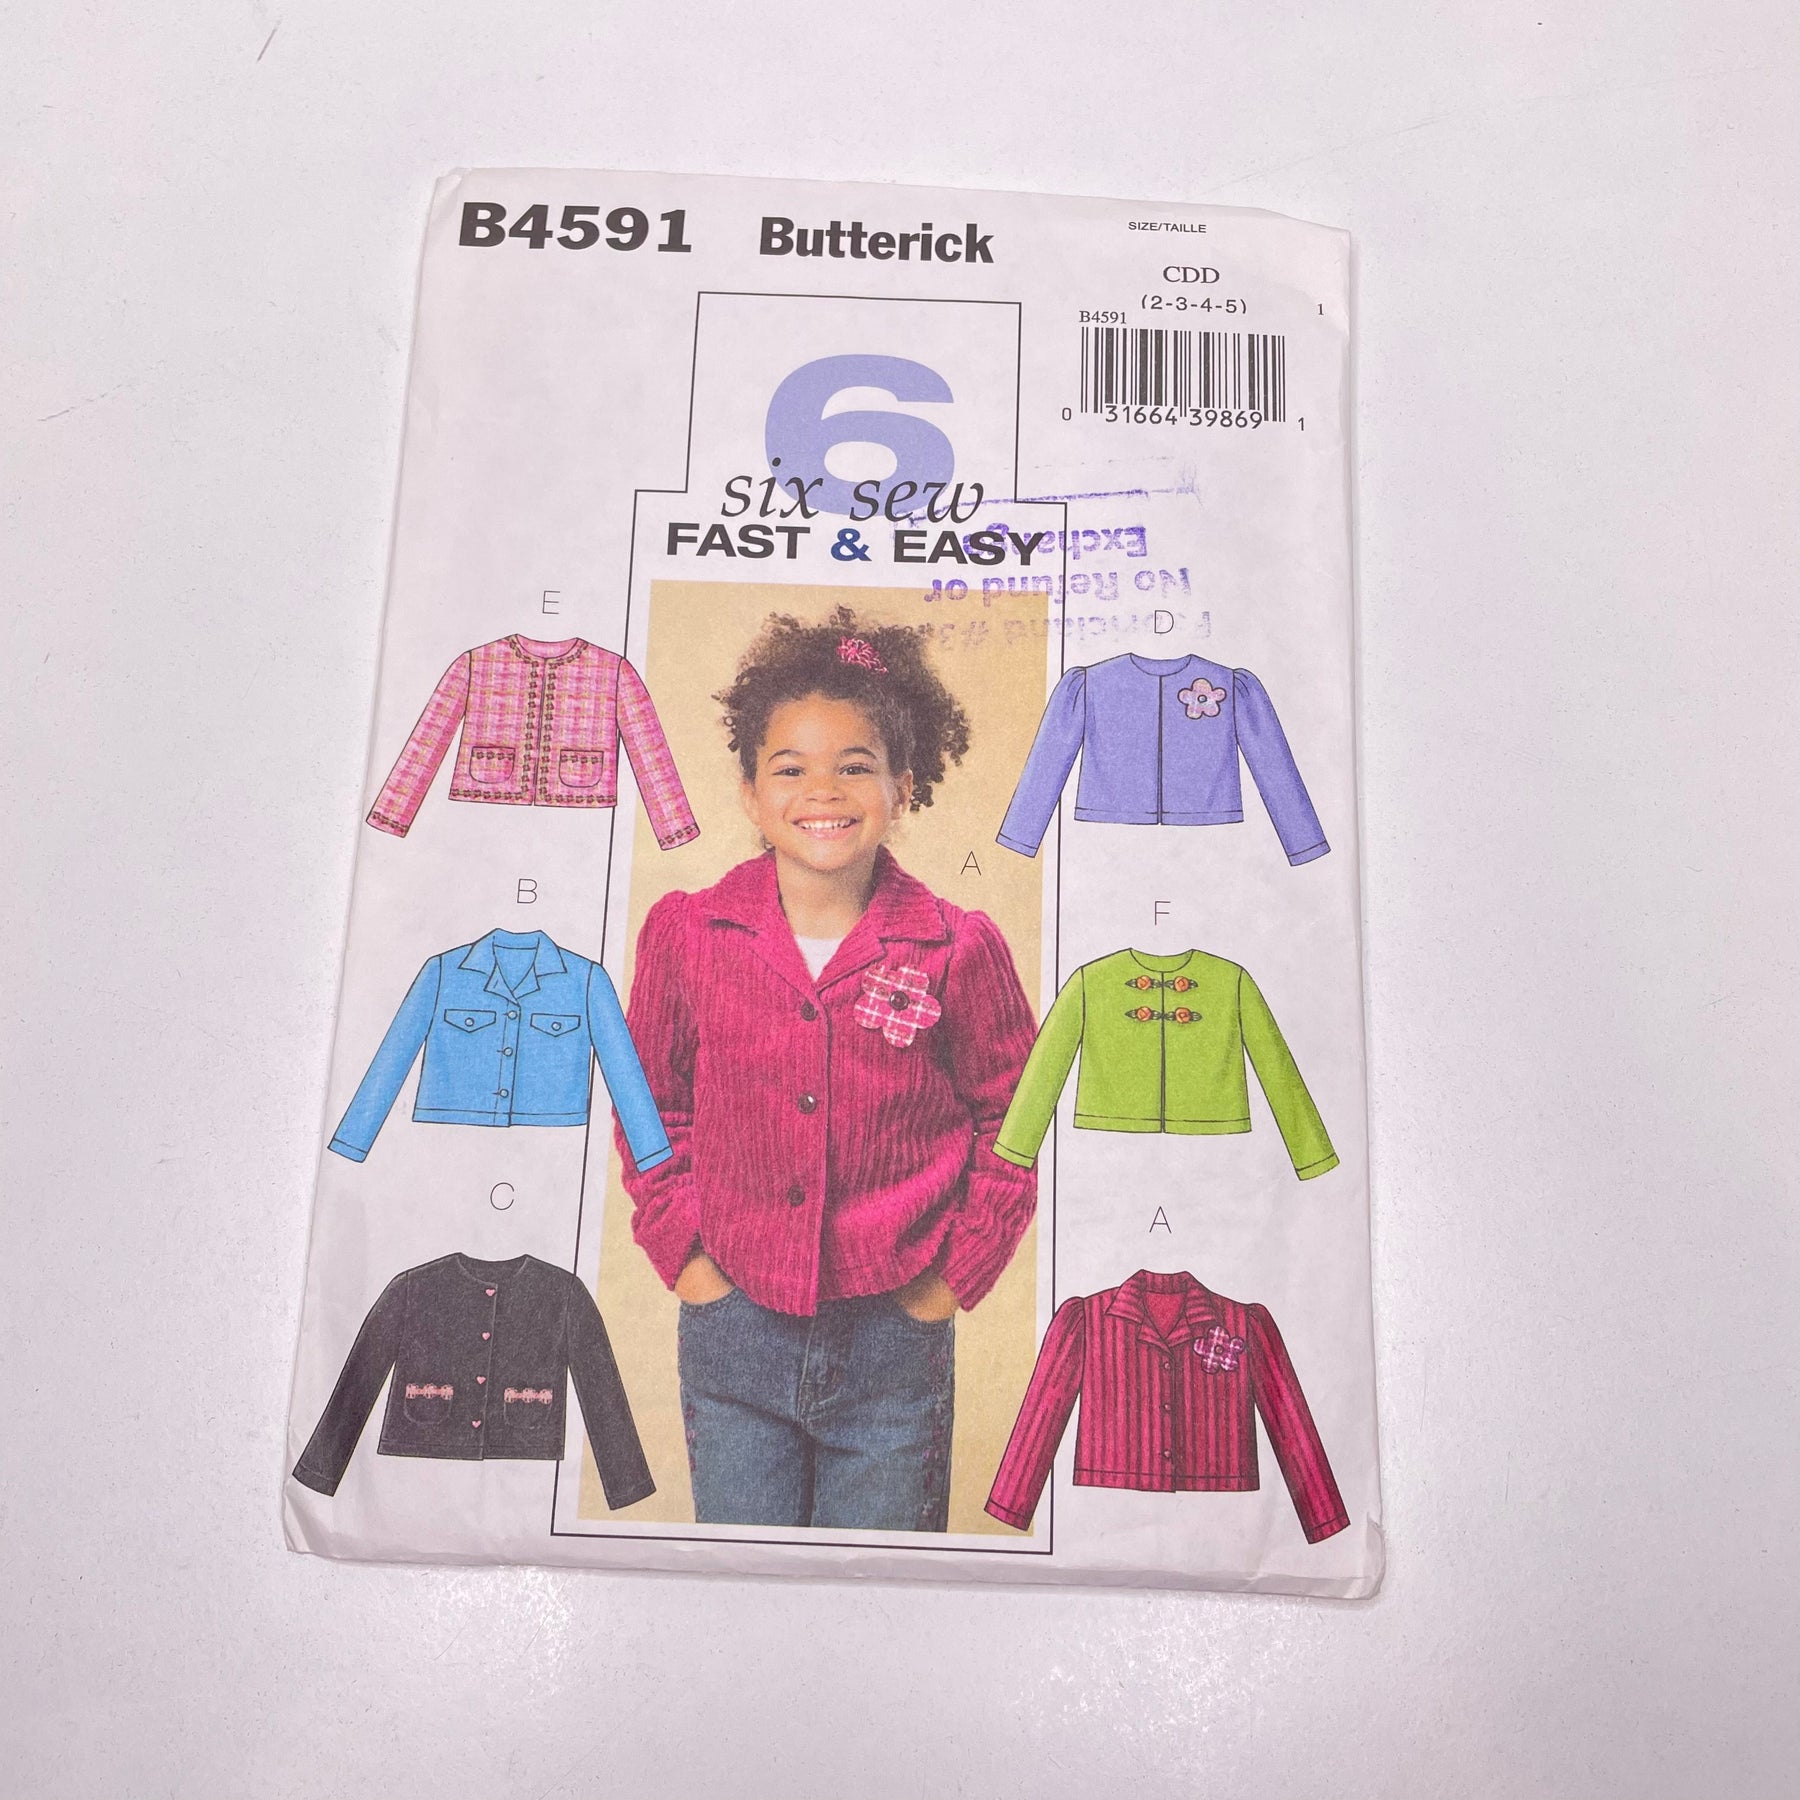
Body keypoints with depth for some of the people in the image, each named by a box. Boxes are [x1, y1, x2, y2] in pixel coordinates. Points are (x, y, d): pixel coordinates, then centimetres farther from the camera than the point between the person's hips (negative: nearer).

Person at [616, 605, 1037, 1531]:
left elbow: (1015, 1121, 3)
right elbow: (651, 1106, 8)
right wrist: (682, 1253, 2)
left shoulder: (959, 950, -10)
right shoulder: (686, 934, -5)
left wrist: (955, 1275, 1)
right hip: (732, 1334, 2)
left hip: (893, 1344, -1)